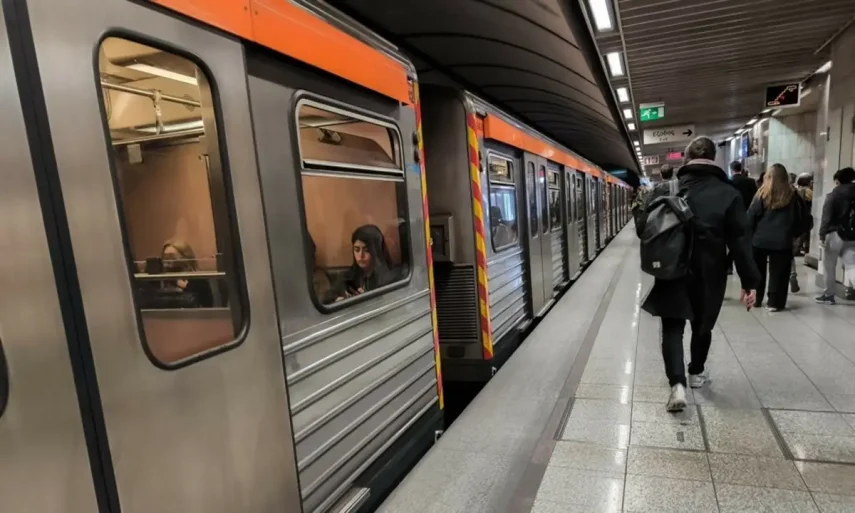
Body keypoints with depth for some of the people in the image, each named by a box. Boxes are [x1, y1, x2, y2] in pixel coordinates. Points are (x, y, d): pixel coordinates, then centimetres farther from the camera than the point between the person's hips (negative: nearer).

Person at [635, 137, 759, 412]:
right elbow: (740, 242, -8)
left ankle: (677, 384, -10)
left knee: (673, 328, 4)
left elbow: (643, 229, -2)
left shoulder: (664, 190, -5)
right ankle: (696, 372, 40)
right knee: (702, 325, 21)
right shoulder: (729, 194, -6)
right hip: (708, 274, 1)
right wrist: (750, 282, -4)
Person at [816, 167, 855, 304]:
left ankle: (829, 295, 13)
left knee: (829, 267, 7)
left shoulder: (832, 196, -7)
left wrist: (821, 236, -12)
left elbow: (826, 218, -13)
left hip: (834, 234, -4)